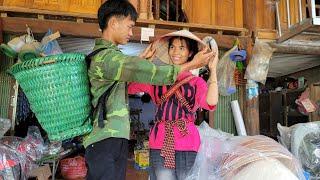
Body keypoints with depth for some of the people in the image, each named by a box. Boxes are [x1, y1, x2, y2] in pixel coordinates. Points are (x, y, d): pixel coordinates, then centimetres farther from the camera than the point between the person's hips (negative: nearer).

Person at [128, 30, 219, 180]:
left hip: (186, 143, 0)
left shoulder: (196, 81, 6)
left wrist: (213, 70, -13)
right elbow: (129, 86, -2)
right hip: (160, 142, 1)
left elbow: (211, 101, -13)